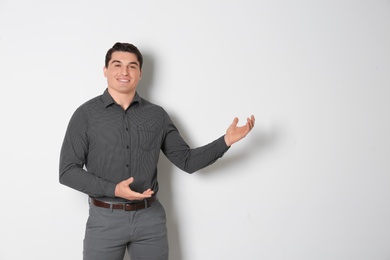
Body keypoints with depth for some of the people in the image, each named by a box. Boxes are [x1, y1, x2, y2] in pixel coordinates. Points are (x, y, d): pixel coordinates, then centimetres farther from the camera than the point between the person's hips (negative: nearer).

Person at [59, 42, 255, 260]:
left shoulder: (157, 115, 4)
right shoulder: (86, 114, -3)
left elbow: (187, 161, 6)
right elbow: (68, 172, -6)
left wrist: (226, 141, -7)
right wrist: (113, 189, -18)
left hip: (150, 218, 2)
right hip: (105, 220, -2)